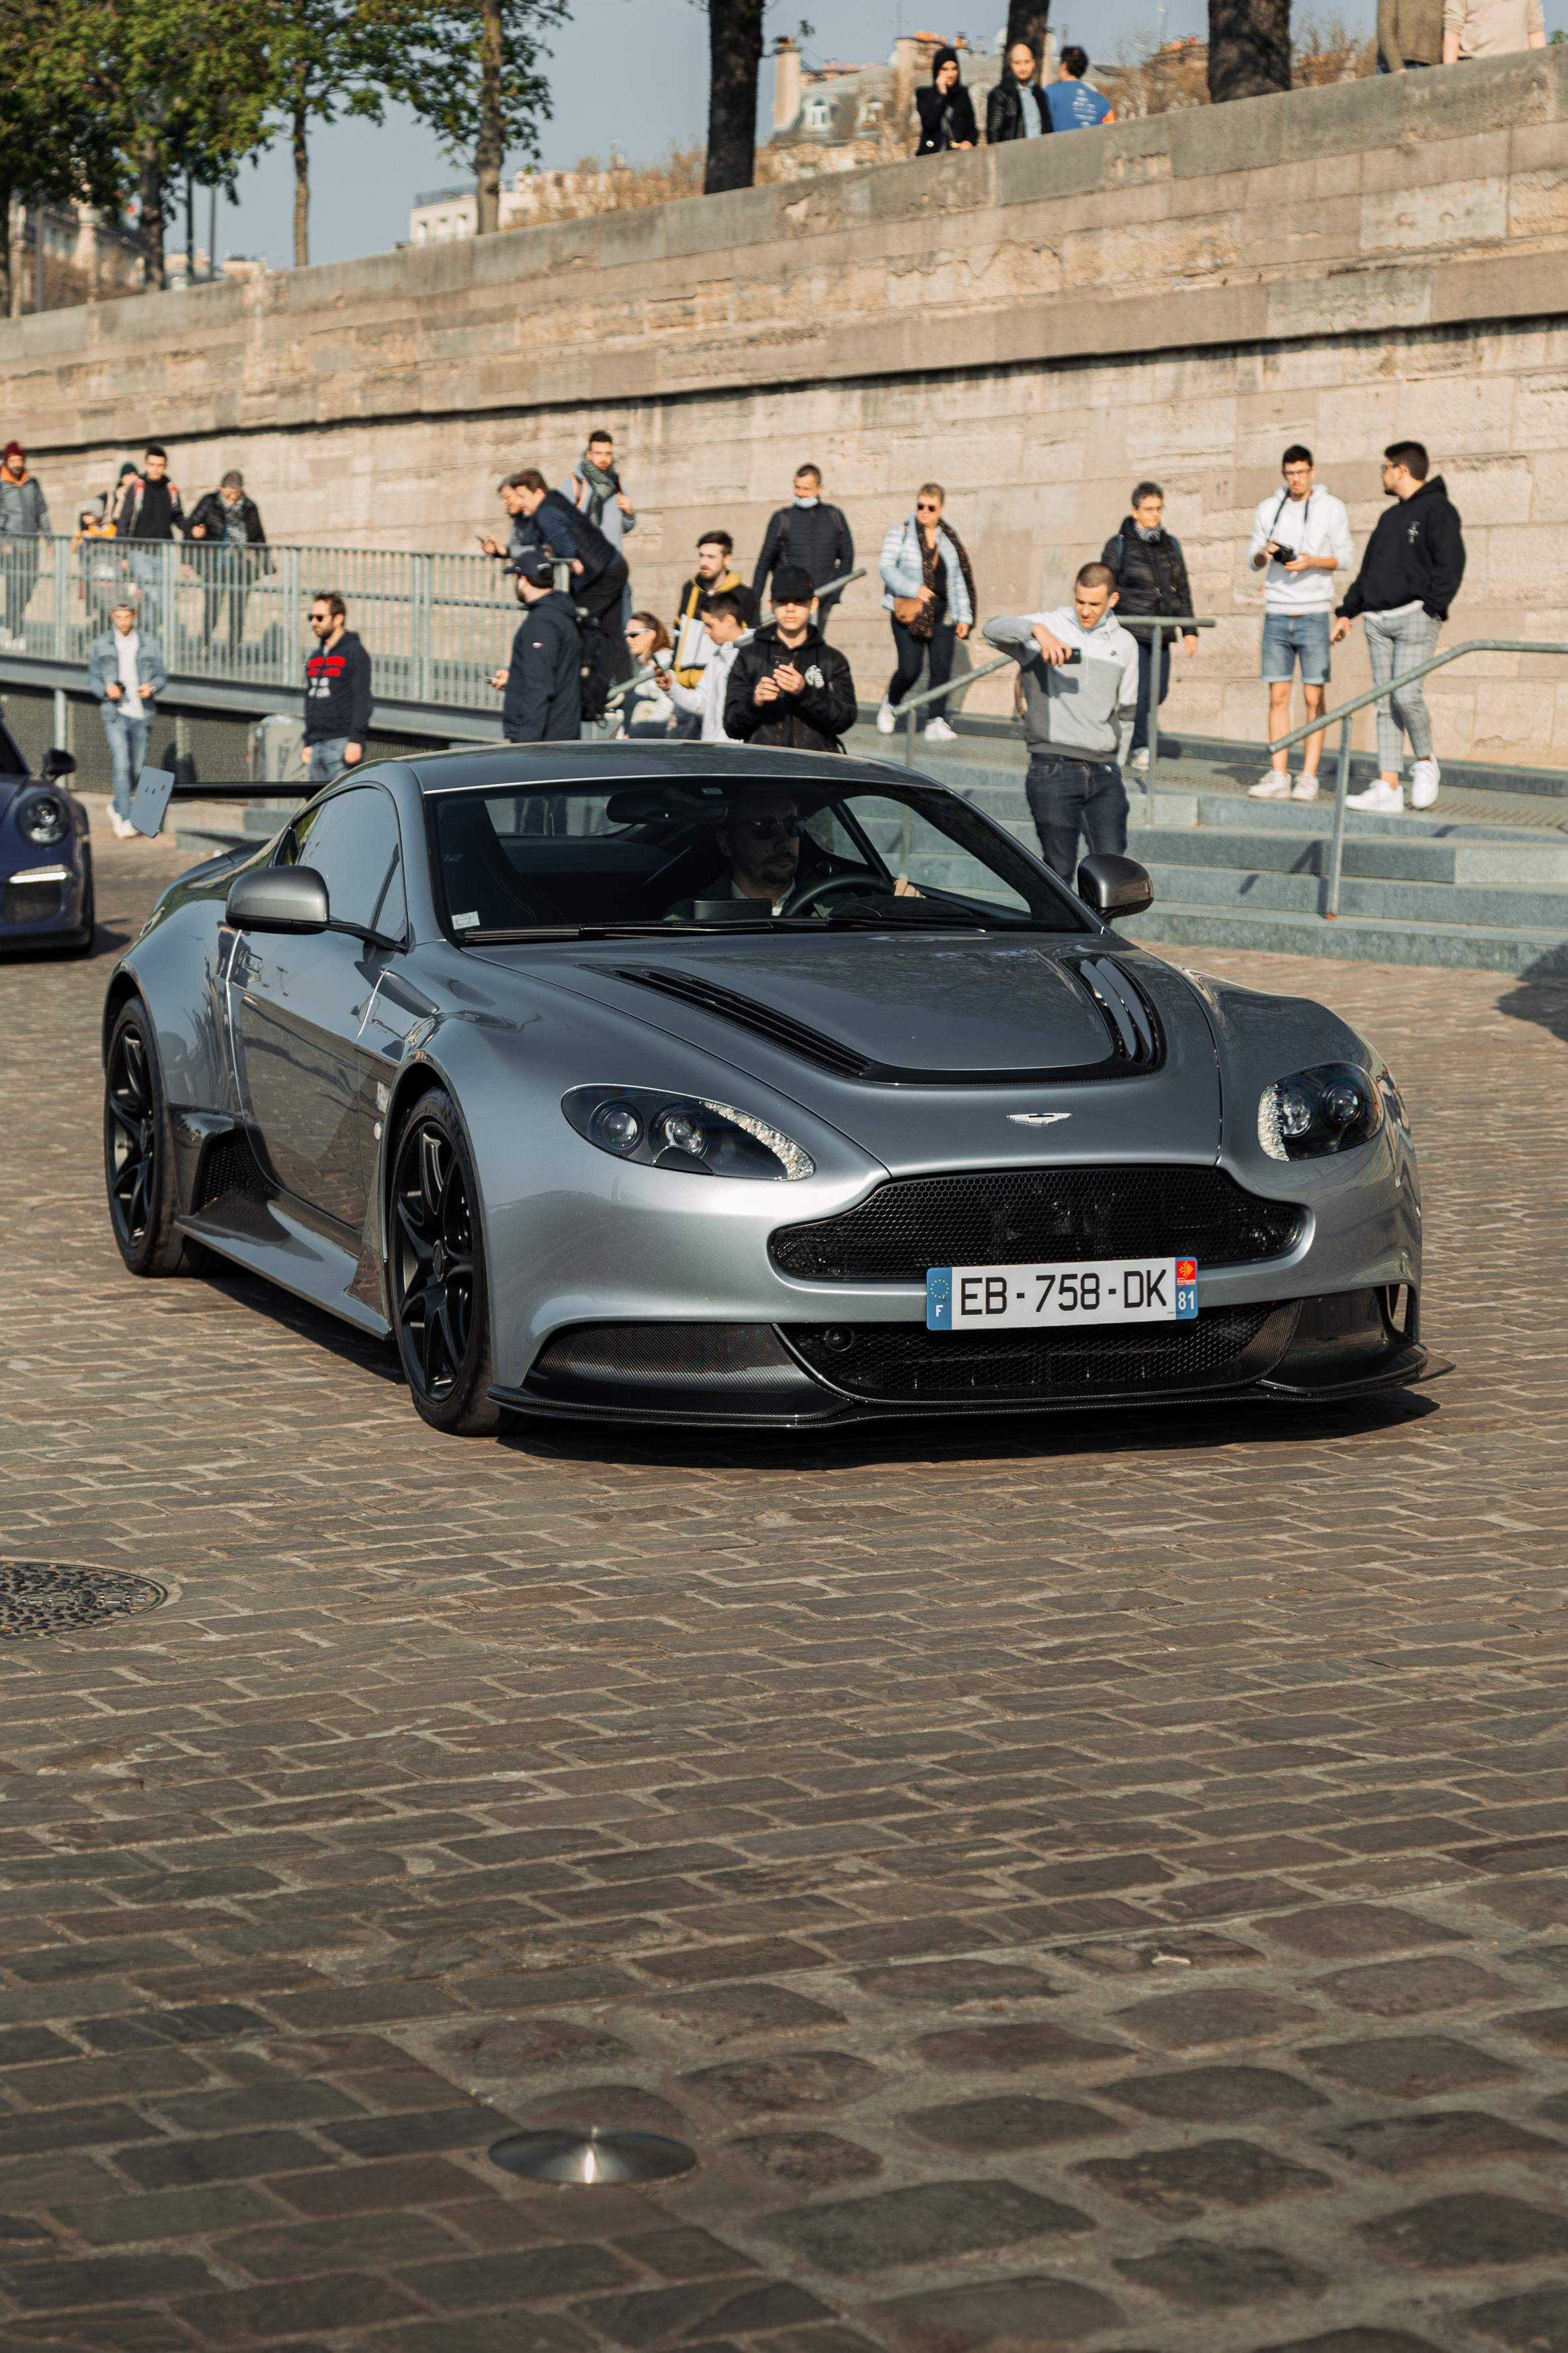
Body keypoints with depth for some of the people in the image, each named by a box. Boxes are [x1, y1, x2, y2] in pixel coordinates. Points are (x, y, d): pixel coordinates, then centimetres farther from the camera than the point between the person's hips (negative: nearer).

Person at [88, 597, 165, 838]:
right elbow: (93, 677, 8)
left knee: (136, 769, 9)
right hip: (115, 712, -3)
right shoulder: (100, 645, 4)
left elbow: (161, 675, 10)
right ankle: (125, 820, -16)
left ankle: (117, 808, 33)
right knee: (122, 766, -15)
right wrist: (105, 690, -12)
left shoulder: (150, 644, 6)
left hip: (141, 713, 3)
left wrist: (152, 688, -12)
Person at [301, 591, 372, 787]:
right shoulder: (315, 658, 20)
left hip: (342, 743, -8)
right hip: (317, 746, 8)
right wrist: (308, 743, 18)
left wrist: (355, 740, -20)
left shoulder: (354, 653, -4)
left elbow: (362, 701, -12)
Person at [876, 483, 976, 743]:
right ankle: (890, 704, 20)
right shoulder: (901, 532, 2)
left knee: (942, 668, -7)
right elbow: (887, 567, -6)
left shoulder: (950, 539, 14)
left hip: (942, 613, 4)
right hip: (909, 612, -4)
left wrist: (964, 616, 12)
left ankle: (936, 721, -5)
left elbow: (959, 581, 18)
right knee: (909, 670, -9)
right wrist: (914, 589, -18)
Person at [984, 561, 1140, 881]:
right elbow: (993, 630, -15)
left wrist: (1106, 740, 11)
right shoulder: (1050, 625, 2)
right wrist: (1036, 630, -31)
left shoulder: (1125, 643, 13)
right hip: (1053, 770, -3)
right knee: (1060, 869, -3)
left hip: (1104, 772, 3)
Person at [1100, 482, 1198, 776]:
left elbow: (1183, 591, 17)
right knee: (1139, 689, -12)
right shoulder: (1119, 545, -1)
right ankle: (1139, 747, 0)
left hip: (1160, 634, 5)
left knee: (1158, 692, 5)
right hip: (1130, 629, -5)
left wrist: (1189, 631, 13)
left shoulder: (1171, 545, 13)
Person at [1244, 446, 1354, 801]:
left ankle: (1309, 777, -2)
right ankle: (1278, 776, 4)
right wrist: (1264, 554, -9)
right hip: (1277, 613, 3)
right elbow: (1252, 560, 14)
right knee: (1278, 697, 2)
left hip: (1314, 613, -3)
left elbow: (1346, 557, 2)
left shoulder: (1331, 507, 2)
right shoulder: (1268, 508, 10)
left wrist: (1313, 562, -15)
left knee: (1314, 698, -3)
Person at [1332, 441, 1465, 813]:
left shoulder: (1437, 510, -3)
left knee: (1406, 695, -18)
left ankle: (1425, 764, 5)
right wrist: (1347, 612, 18)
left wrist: (1431, 609, -18)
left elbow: (1450, 565, -11)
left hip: (1415, 618, -8)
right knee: (1385, 705, 1)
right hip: (1379, 621, 8)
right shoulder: (1390, 517, 23)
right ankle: (1388, 787, -1)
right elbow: (1368, 569, 25)